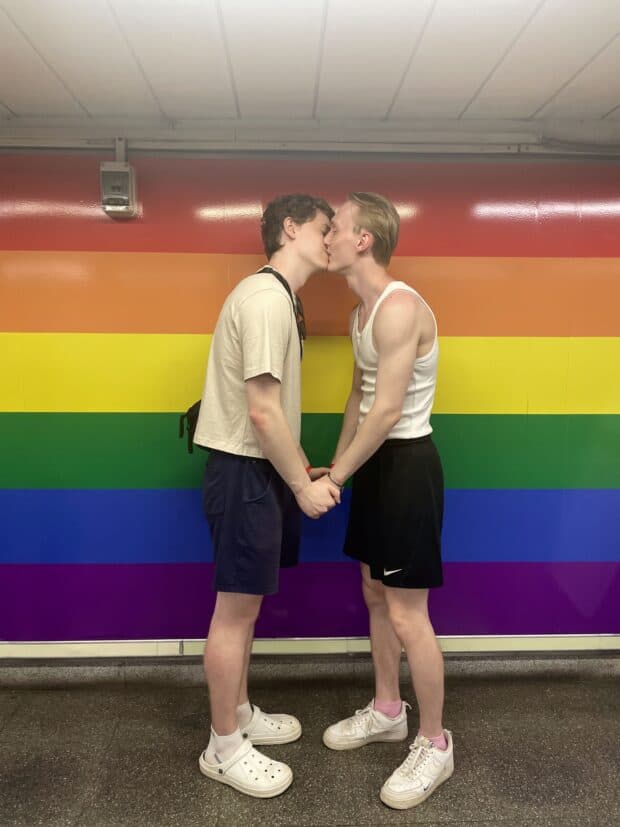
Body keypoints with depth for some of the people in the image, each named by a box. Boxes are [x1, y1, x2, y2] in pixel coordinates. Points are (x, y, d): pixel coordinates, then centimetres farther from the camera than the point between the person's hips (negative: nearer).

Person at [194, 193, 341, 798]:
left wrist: (303, 472, 9)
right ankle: (223, 748, 21)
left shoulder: (280, 297, 15)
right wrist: (304, 487, -14)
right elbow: (261, 411, -22)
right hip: (242, 473, -10)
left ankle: (239, 713, 37)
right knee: (235, 609, 3)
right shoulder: (266, 297, -17)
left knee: (246, 605, 19)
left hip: (261, 470, 10)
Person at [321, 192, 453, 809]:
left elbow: (387, 412, -23)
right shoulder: (361, 312, 11)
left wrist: (334, 478, -14)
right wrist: (336, 465, 15)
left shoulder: (400, 308, -21)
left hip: (408, 463, -10)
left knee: (406, 614, -1)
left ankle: (434, 744, 20)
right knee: (375, 594, 19)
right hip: (376, 462, 10)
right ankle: (386, 710, 38)